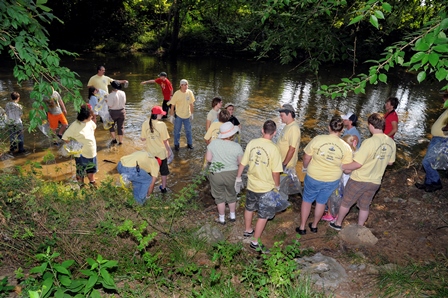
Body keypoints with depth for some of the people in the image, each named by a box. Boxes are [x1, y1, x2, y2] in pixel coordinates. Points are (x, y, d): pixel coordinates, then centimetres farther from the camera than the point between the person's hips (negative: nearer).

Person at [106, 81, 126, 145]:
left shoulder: (111, 95, -23)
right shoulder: (123, 93, -7)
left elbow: (109, 106, -19)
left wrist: (106, 101, -2)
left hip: (113, 112, -4)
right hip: (122, 111, 4)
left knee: (111, 126, 19)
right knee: (120, 126, 13)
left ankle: (114, 139, 19)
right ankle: (120, 141, 20)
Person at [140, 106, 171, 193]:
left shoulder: (145, 124, -12)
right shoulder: (162, 125, -22)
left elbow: (143, 138, -5)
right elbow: (165, 140, -17)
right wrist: (169, 150, -2)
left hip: (150, 152, 3)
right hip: (161, 152, -2)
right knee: (164, 170, 20)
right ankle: (163, 187, 32)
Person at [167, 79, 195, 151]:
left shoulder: (190, 92, -6)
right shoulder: (177, 94, -16)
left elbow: (191, 104, 6)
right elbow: (172, 105, -10)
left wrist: (191, 114, 9)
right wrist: (171, 116, -8)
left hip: (187, 116, 3)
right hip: (178, 116, -3)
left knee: (188, 131, 15)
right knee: (177, 131, 10)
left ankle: (190, 144, 31)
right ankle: (176, 145, 27)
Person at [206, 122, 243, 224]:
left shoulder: (213, 143, -13)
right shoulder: (237, 146, -15)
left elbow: (208, 158, -7)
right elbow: (240, 162, -6)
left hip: (216, 174, 0)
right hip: (231, 174, 0)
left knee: (219, 197, 19)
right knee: (231, 195, 23)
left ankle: (222, 219, 32)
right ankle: (232, 216, 40)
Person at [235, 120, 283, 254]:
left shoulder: (252, 143, -8)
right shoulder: (273, 148, -22)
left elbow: (242, 163, -1)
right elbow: (276, 172, -19)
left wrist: (238, 177, 14)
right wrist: (277, 185, -2)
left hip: (251, 185, 5)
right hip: (266, 188, -5)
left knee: (249, 208, 27)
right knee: (263, 216, 12)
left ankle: (248, 230, 48)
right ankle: (255, 242, 22)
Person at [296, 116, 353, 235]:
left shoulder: (318, 139, -18)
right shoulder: (346, 147, -13)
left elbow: (306, 158, -9)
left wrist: (305, 167, 12)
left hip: (313, 177, -2)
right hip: (332, 180, 2)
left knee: (307, 200, 19)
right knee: (321, 202, 23)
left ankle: (302, 227, 28)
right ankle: (314, 226, 40)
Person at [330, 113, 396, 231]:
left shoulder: (369, 142, -28)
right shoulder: (391, 142, -6)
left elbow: (357, 164, -27)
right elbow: (390, 162, 8)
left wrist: (343, 167, -11)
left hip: (359, 180, -5)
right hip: (375, 182, 6)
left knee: (345, 202, 17)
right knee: (364, 206, 23)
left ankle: (337, 224, 35)